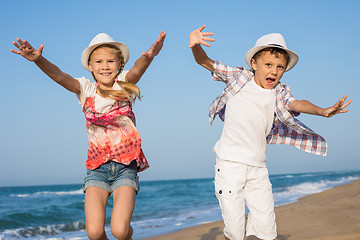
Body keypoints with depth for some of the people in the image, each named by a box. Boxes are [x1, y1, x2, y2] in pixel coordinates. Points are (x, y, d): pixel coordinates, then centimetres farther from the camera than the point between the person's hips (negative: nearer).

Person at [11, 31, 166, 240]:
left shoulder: (124, 85, 2)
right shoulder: (86, 89, 5)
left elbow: (137, 70, -20)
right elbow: (59, 76, -12)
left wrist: (149, 56, -44)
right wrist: (38, 60, -33)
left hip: (126, 166, -1)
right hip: (97, 167, 2)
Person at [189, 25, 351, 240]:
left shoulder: (279, 92, 5)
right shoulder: (239, 77, -1)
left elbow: (296, 104, -12)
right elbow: (205, 62, -4)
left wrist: (322, 111, -31)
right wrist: (196, 46, -26)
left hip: (258, 168, 3)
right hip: (229, 163, -3)